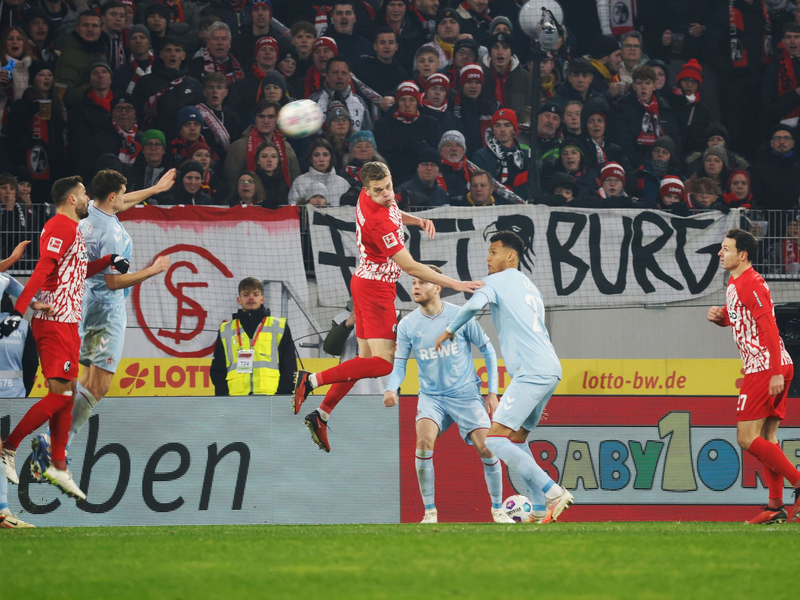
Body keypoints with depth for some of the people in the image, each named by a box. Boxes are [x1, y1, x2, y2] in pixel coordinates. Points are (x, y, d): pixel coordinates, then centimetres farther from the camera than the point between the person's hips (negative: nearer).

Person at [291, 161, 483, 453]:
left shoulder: (370, 197, 0)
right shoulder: (379, 223, -29)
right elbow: (410, 267, -26)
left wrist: (416, 220, 7)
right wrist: (454, 284, -25)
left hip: (365, 283, 10)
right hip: (376, 289, -10)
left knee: (366, 358, 13)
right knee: (384, 363, -14)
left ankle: (321, 415, 12)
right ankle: (310, 380, -15)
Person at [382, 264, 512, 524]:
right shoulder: (407, 325, -4)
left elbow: (487, 350, 1)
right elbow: (399, 364, 1)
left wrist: (492, 392, -1)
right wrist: (391, 389, -21)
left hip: (466, 394, -1)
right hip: (431, 396, 1)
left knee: (486, 448, -9)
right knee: (424, 440, -24)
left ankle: (498, 510, 14)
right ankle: (430, 512, -14)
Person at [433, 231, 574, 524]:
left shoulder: (498, 281, 1)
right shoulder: (530, 287, 27)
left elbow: (474, 304, -20)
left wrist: (450, 330, -4)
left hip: (531, 372, -9)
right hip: (550, 369, 9)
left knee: (496, 440, -11)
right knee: (517, 439, 16)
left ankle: (554, 493, -18)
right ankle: (540, 510, 8)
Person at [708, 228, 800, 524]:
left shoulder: (750, 284, -14)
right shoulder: (735, 284, 17)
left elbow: (770, 328, -20)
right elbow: (739, 319, 32)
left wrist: (775, 373, -25)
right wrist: (720, 316, 9)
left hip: (766, 367, -10)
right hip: (768, 369, 10)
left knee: (747, 437, -11)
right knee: (766, 438, 8)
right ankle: (776, 507, 7)